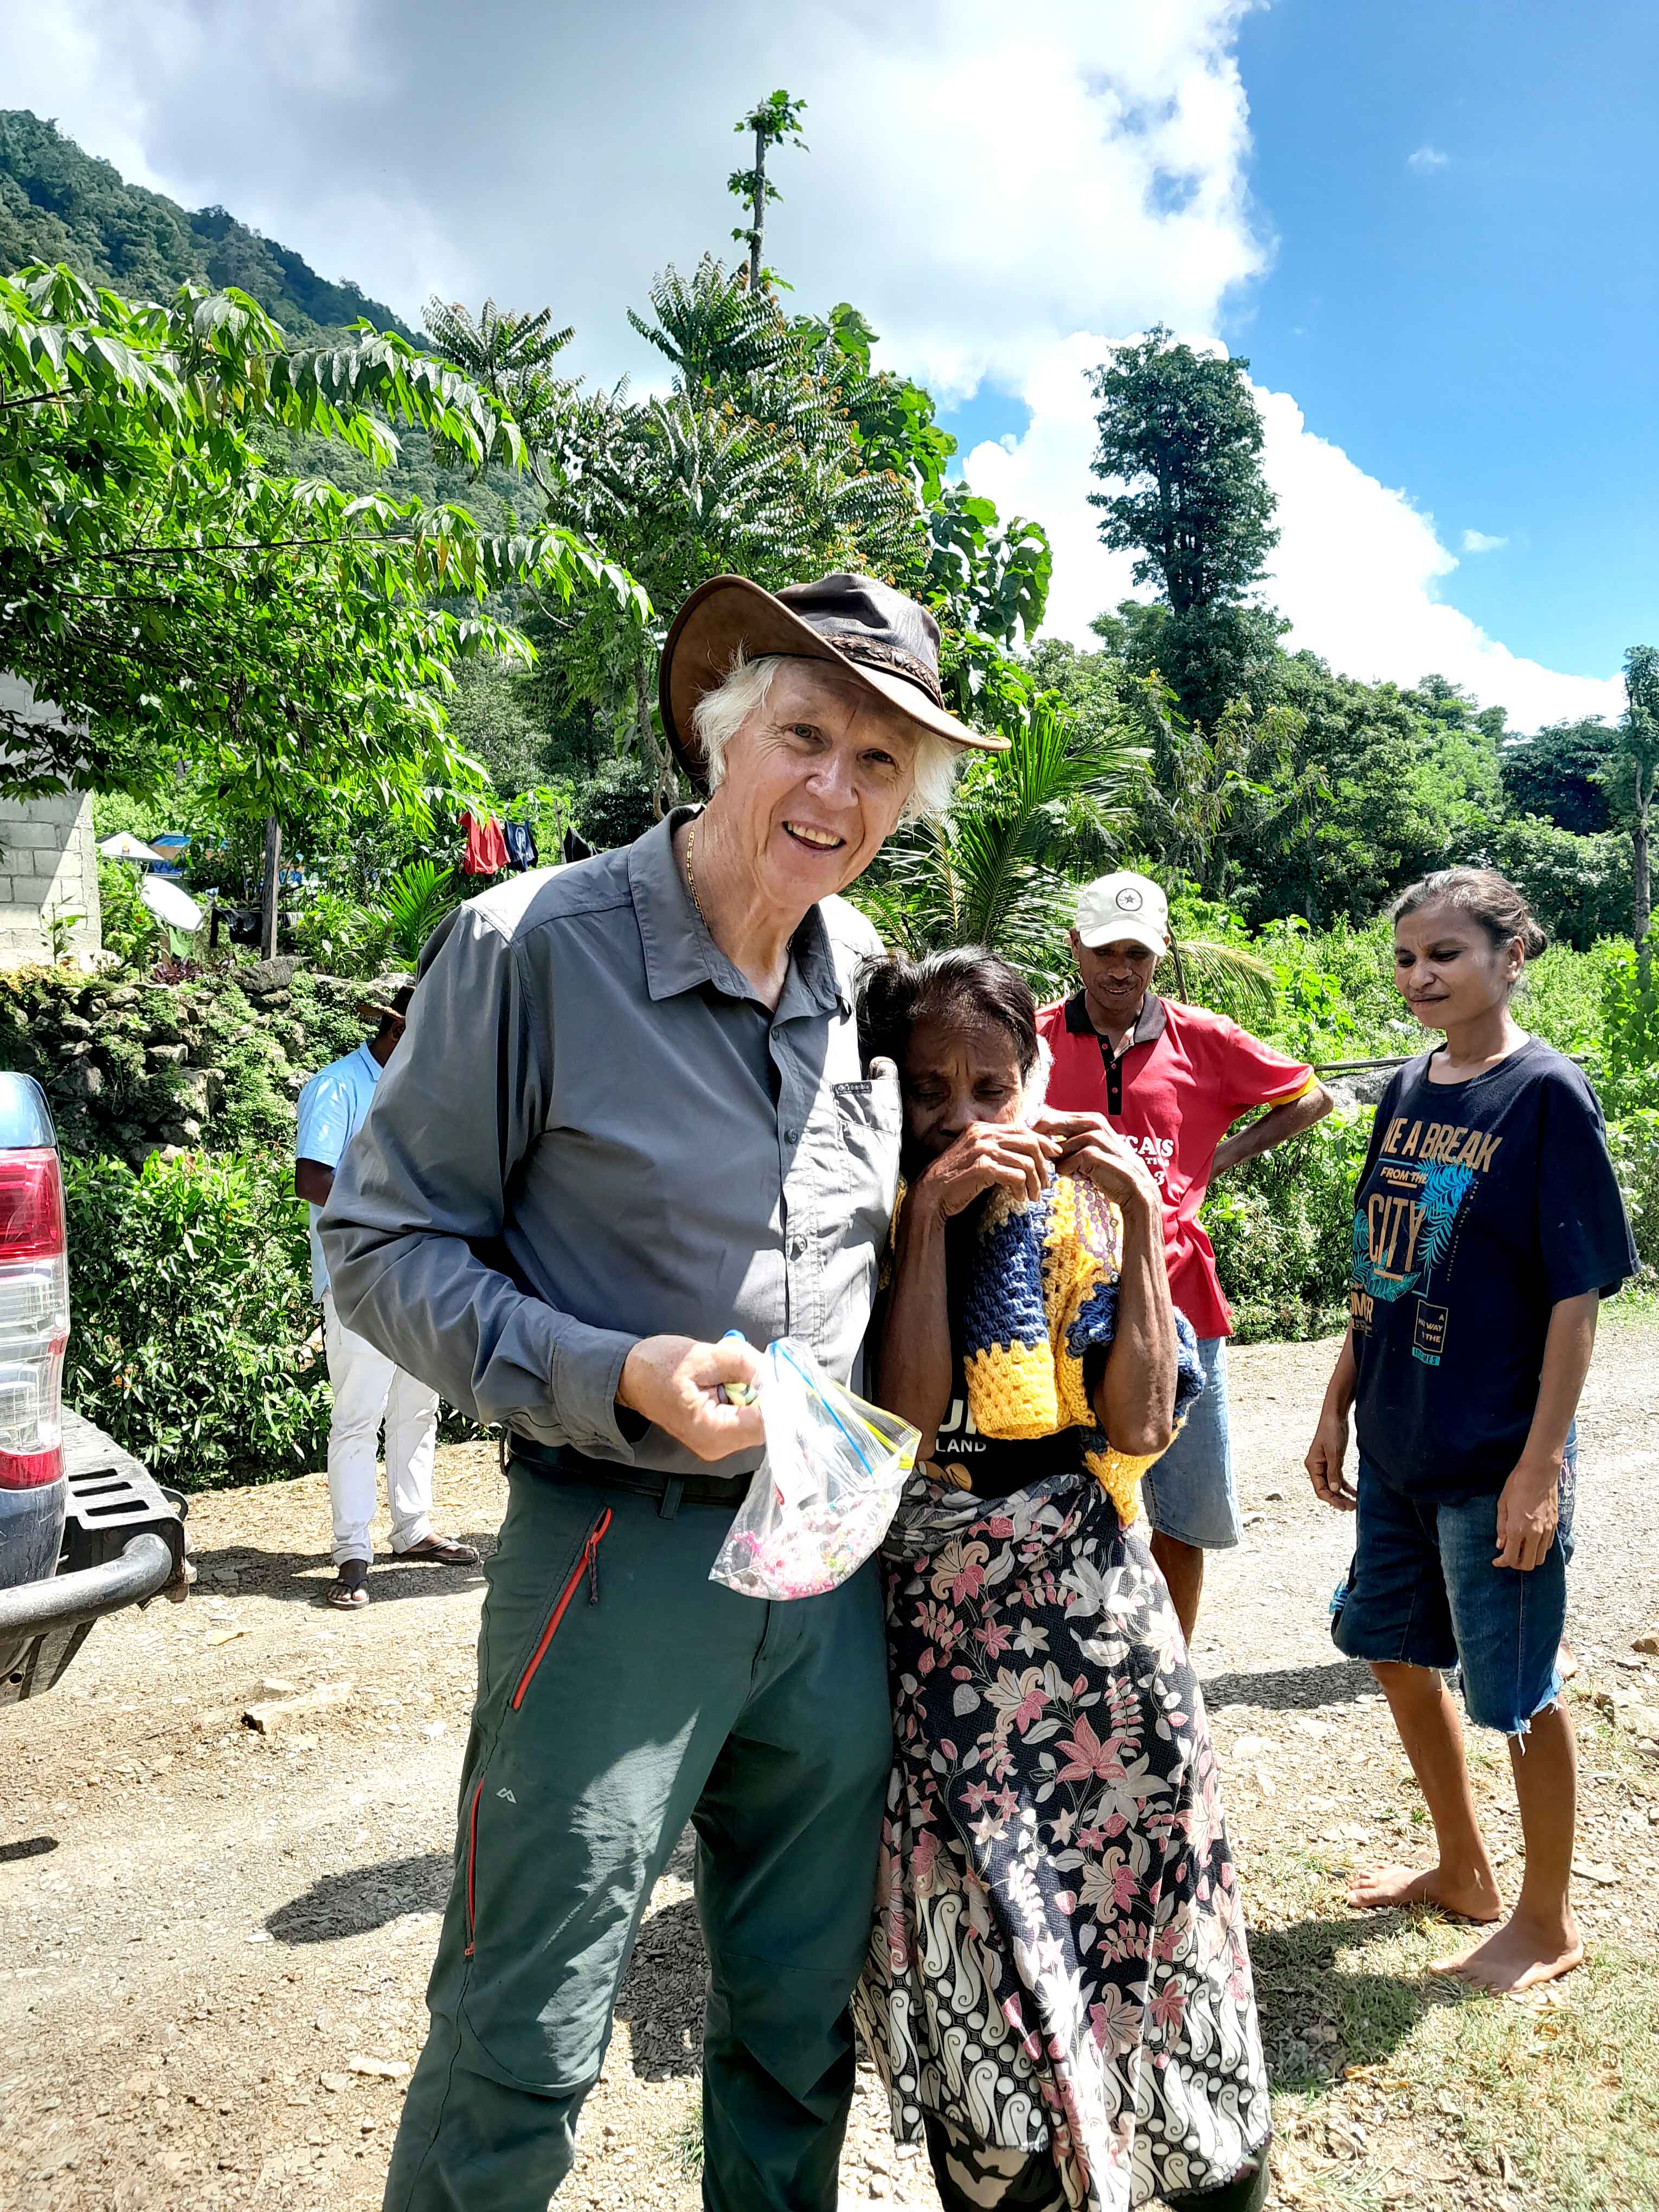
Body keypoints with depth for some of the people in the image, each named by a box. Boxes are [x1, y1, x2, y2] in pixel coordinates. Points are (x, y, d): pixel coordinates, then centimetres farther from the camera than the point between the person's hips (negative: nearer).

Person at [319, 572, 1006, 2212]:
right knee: (523, 2047, 8)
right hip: (618, 1563, -5)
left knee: (804, 2020, 21)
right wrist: (619, 1380, -22)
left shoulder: (869, 972, 5)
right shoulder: (535, 943, -13)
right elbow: (382, 1242, -10)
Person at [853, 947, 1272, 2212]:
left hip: (1089, 1605, 1)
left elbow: (1140, 1422, -9)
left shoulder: (1078, 1210, 1)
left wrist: (1141, 1218, -13)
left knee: (1128, 1889, 11)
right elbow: (905, 1421, -17)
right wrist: (930, 1213, -20)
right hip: (931, 1618, -1)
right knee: (970, 1929, 8)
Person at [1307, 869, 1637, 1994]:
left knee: (1516, 1688, 7)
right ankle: (1464, 1870, 40)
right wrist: (1339, 1406, 12)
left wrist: (1541, 1465, -17)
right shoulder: (1408, 1091, 6)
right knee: (1395, 1648, 18)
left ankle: (1548, 1919, 30)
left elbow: (1578, 1297, -14)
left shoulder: (1548, 1095, -13)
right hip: (1396, 1442, 7)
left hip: (1496, 1455, -7)